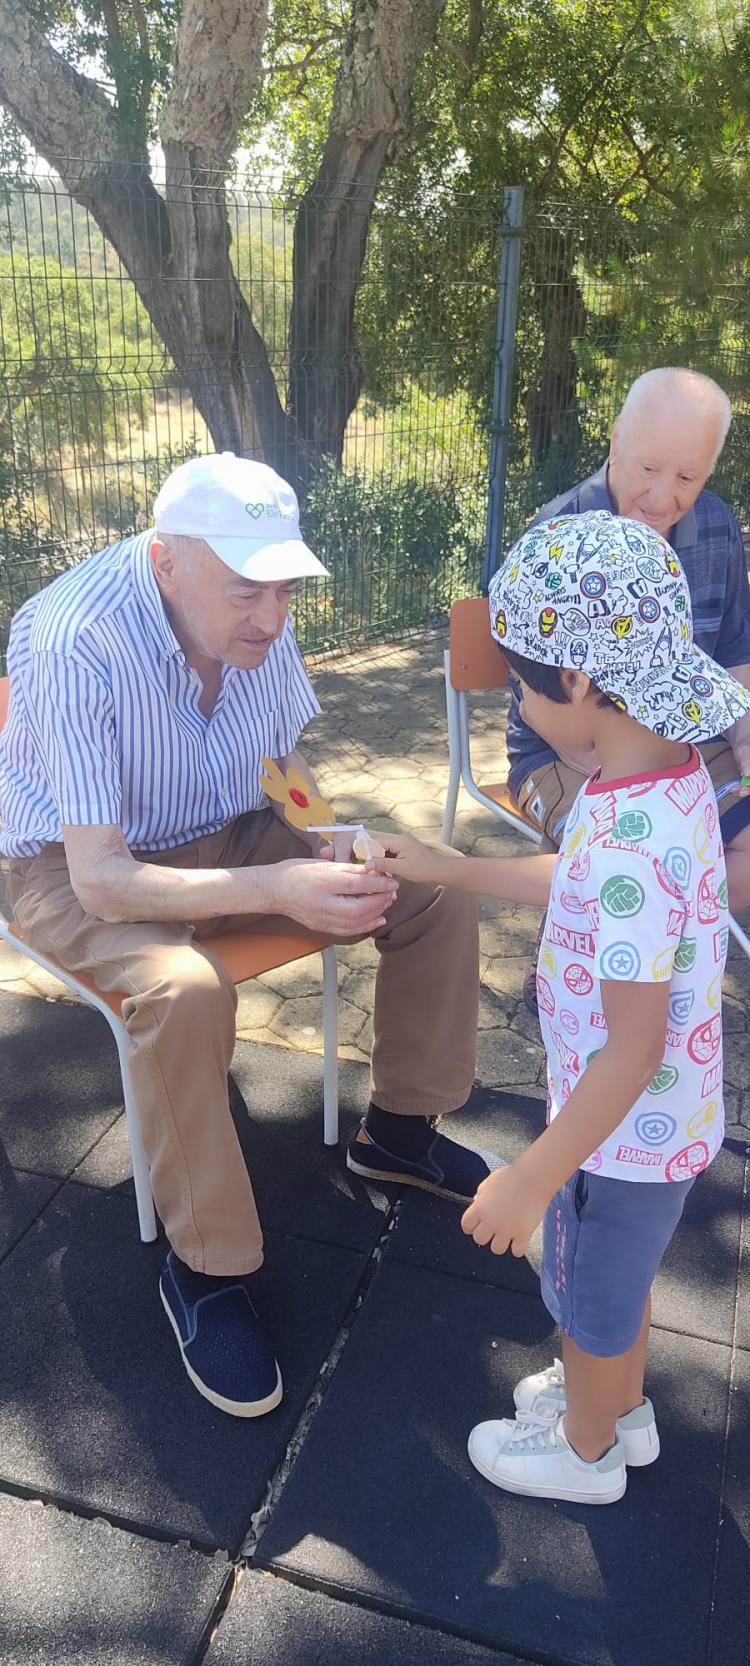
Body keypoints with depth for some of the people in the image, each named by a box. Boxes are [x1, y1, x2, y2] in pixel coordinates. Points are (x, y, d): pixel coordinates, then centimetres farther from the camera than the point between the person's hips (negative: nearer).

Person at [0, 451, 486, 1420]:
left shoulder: (257, 620, -13)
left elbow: (289, 764, 5)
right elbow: (101, 880, -33)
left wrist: (333, 840, -16)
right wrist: (277, 888, -45)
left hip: (223, 834, 6)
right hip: (78, 870, -5)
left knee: (435, 891, -6)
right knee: (185, 989, -37)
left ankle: (399, 1130, 15)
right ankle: (205, 1268, -13)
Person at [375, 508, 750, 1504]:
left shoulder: (632, 844, -37)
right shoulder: (670, 773, -7)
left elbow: (632, 1050, -31)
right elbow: (576, 885, 10)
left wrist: (532, 1181, -23)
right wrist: (448, 870, 14)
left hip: (626, 1129, -8)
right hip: (666, 1115, 8)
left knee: (591, 1296, 20)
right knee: (619, 1276, 31)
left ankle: (586, 1451, 49)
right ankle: (622, 1408, 58)